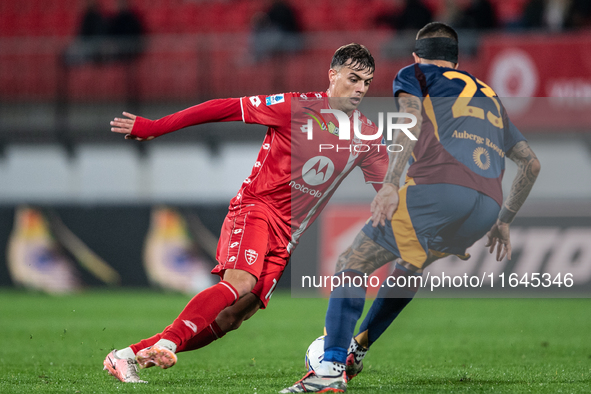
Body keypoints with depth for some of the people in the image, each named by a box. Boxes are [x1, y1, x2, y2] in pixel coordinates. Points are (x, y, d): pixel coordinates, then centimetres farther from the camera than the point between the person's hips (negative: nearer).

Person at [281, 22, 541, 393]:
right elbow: (532, 163, 37)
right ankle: (356, 349, 38)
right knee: (413, 262, 32)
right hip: (488, 206, 6)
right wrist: (504, 220, 44)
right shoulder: (490, 96, 36)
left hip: (437, 188, -6)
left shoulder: (413, 74, 20)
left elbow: (413, 119, -3)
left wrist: (391, 184, -11)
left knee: (352, 265, 3)